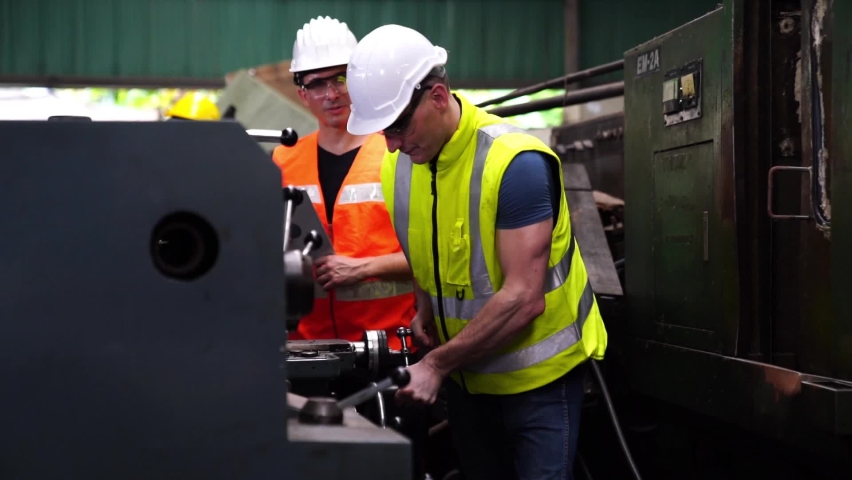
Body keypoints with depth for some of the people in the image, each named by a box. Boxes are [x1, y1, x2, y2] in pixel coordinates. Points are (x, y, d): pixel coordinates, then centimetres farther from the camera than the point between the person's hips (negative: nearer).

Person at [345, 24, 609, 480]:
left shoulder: (516, 163, -24)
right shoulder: (398, 164, -3)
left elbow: (523, 299, -28)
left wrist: (437, 364, -26)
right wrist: (427, 312, -1)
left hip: (539, 371, -6)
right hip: (465, 372, 6)